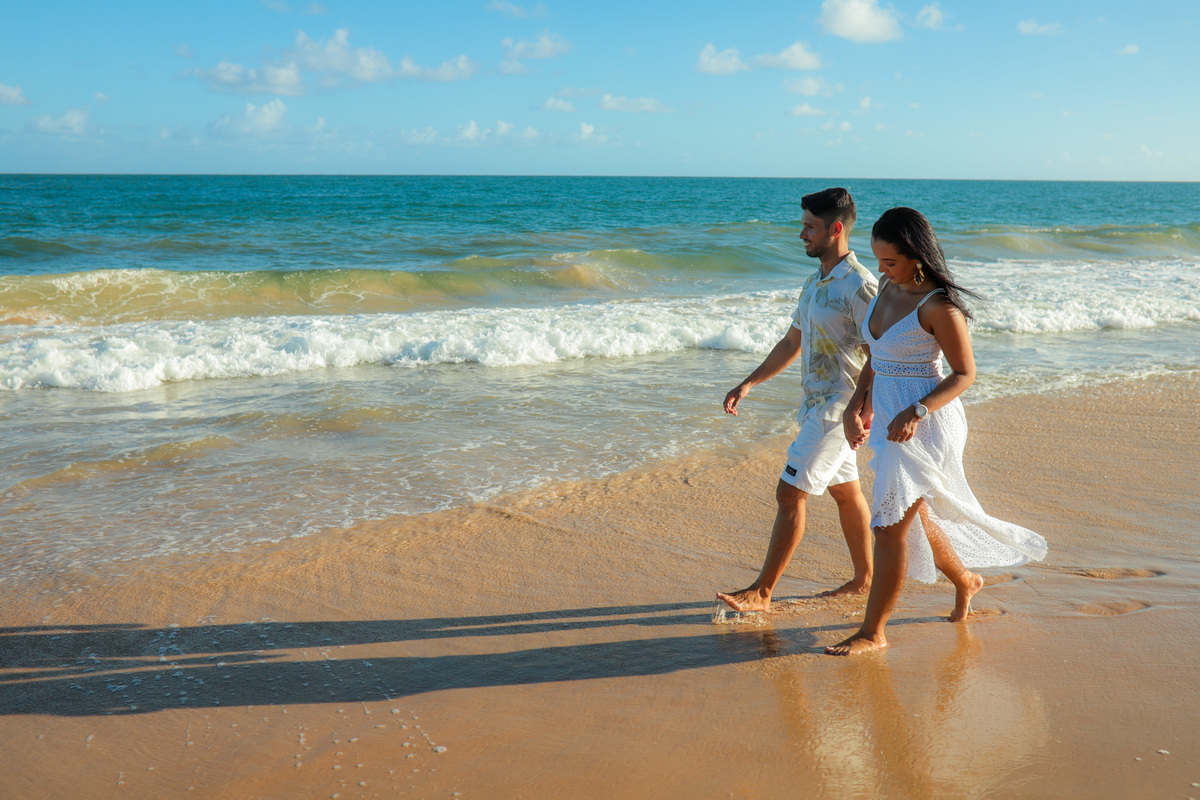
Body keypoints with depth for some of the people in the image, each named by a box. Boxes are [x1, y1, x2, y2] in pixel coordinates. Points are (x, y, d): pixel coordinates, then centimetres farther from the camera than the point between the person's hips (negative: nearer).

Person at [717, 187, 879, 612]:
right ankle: (864, 578, 29)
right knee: (846, 491, 17)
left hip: (839, 408, -9)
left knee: (790, 494, -9)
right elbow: (791, 342, 19)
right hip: (817, 404, 9)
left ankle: (762, 592, -3)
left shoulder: (860, 286, -17)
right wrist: (748, 384, 16)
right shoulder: (815, 282, 12)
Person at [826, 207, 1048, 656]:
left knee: (889, 526, -5)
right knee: (913, 518, 22)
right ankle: (965, 581, 47)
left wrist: (917, 412, -24)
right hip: (890, 421, 9)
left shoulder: (939, 306, -19)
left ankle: (872, 633, 7)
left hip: (926, 426, -9)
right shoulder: (888, 290, 6)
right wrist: (856, 406, 7)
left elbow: (965, 373, -13)